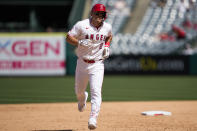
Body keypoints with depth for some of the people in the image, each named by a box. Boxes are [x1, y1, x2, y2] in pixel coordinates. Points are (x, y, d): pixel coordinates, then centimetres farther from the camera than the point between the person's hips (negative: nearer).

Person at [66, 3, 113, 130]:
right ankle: (82, 98, 55)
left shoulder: (107, 27, -1)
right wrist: (80, 42, -26)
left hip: (97, 65, 0)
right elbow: (69, 37, -8)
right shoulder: (82, 25, -11)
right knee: (79, 90, 18)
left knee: (96, 92, -17)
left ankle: (93, 119, -22)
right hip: (82, 63, 1)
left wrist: (107, 46, 3)